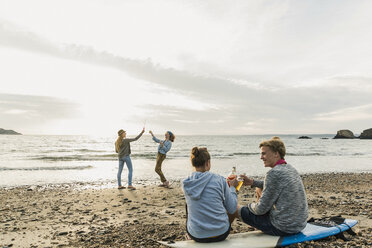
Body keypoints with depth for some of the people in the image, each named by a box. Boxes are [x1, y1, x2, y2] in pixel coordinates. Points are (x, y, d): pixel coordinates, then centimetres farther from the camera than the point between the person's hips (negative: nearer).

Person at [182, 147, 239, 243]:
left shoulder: (185, 184, -5)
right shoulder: (219, 179, -14)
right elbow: (232, 209, -5)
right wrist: (232, 187, 11)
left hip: (195, 236, 2)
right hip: (220, 234, -2)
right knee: (236, 207, 24)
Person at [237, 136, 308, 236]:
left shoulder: (274, 173, -22)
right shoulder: (290, 168, 5)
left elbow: (261, 209, -18)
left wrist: (249, 205, 3)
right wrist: (252, 182, 14)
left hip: (283, 229, -8)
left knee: (242, 210, 3)